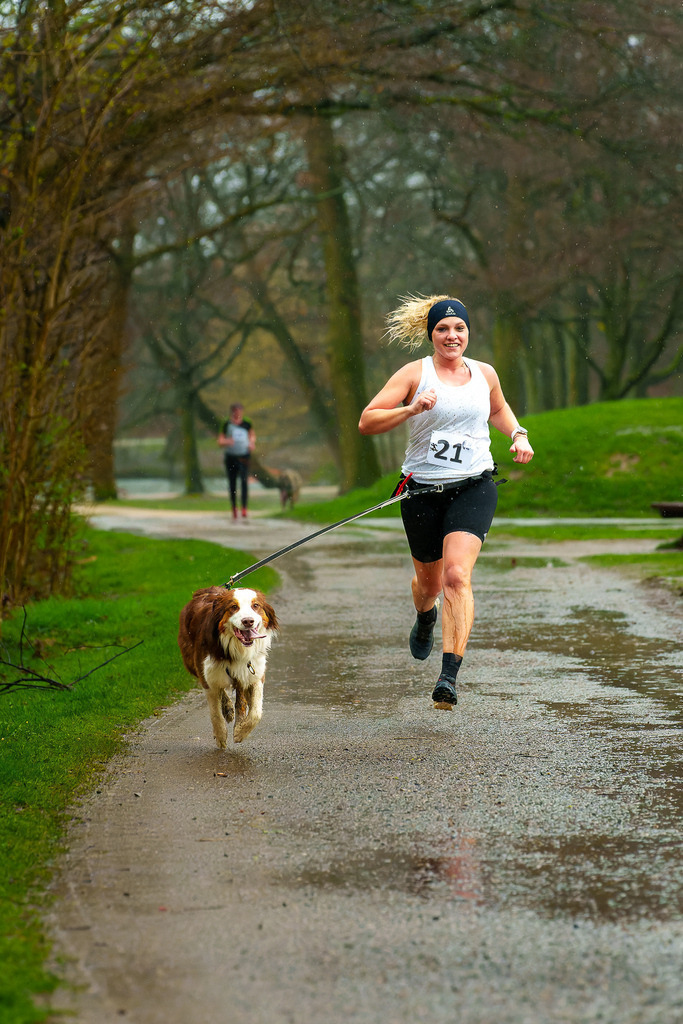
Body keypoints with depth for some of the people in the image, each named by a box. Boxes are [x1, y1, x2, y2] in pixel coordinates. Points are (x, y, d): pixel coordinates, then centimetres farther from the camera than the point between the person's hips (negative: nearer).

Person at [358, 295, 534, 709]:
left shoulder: (485, 374, 7)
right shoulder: (414, 374, -3)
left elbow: (498, 409, 30)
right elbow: (367, 422, -9)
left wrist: (518, 435, 11)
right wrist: (411, 409, -22)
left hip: (474, 487, 0)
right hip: (423, 489, 0)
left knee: (457, 575, -20)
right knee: (429, 580, 16)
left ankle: (449, 677, -24)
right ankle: (425, 617, 56)